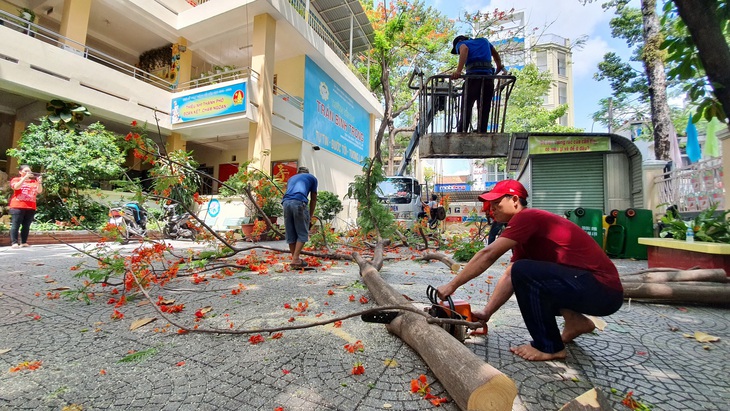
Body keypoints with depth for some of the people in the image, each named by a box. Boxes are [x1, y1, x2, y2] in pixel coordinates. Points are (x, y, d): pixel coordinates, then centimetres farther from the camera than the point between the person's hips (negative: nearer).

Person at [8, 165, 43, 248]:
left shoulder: (34, 181, 15)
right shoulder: (16, 179, 8)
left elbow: (39, 191, 2)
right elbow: (16, 187, -13)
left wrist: (40, 182, -14)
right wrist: (25, 177, -16)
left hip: (31, 207, 3)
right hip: (17, 206, -2)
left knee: (26, 226, 3)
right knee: (15, 225, -4)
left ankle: (23, 242, 6)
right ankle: (14, 243, -4)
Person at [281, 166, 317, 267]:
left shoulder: (291, 178, 35)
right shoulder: (312, 178, 25)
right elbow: (313, 199, 23)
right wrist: (310, 216, 29)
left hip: (286, 202, 5)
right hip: (299, 202, -4)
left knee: (290, 234, 12)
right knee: (302, 233, 4)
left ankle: (295, 259, 19)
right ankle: (295, 259, -3)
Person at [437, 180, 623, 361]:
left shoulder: (527, 216, -16)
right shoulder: (525, 233, 12)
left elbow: (488, 255, -24)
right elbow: (509, 277, 10)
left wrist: (452, 285, -17)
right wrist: (486, 313, 6)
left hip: (604, 290, -10)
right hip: (583, 283, 10)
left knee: (523, 272, -25)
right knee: (520, 276, 16)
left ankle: (549, 347, -7)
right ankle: (575, 321, 15)